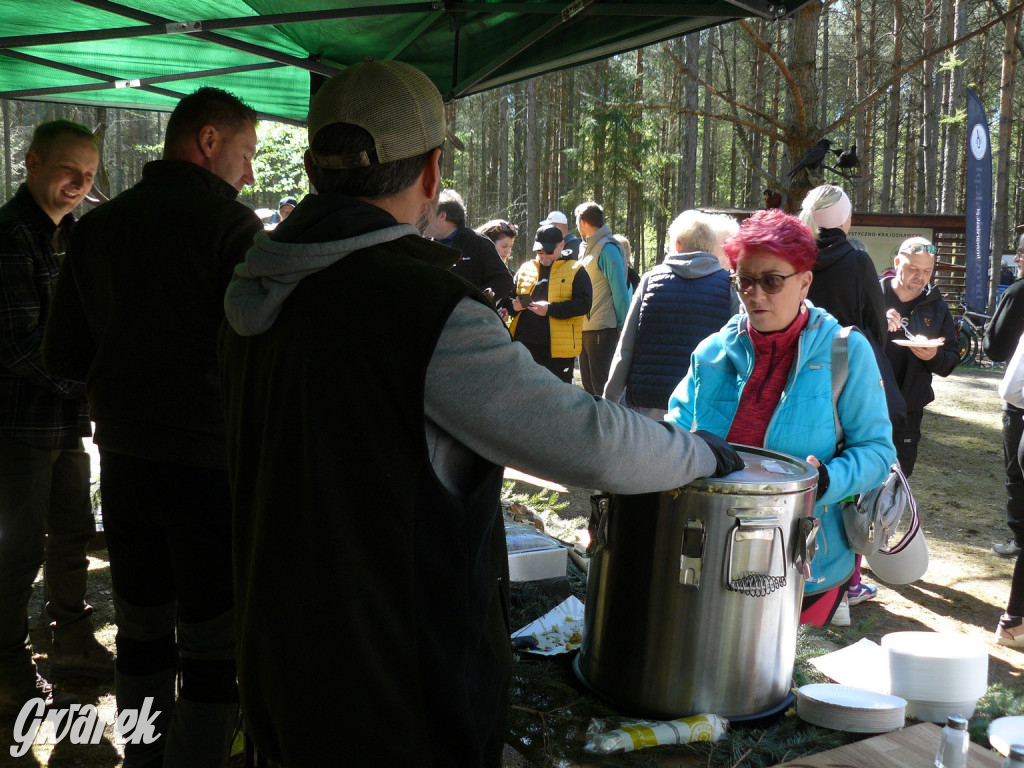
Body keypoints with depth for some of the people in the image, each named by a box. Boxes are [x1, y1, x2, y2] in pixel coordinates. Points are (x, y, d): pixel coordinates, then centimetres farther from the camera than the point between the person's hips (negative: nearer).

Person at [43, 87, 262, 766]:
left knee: (142, 628, 19)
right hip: (208, 457, -6)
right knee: (214, 647, 3)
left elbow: (62, 354, 10)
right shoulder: (231, 224, -12)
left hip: (123, 455, 7)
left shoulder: (96, 226, 6)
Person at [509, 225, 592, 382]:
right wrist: (513, 304, -4)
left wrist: (550, 309, -22)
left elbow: (584, 304, -12)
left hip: (558, 349, -4)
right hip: (523, 345, 5)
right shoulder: (525, 269, 15)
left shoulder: (576, 271, 1)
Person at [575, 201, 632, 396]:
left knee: (601, 387, -4)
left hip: (602, 330, -9)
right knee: (588, 385, 14)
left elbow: (620, 290, -15)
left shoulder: (608, 248, -12)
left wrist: (622, 326, -14)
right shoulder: (587, 248, 15)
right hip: (585, 328, 9)